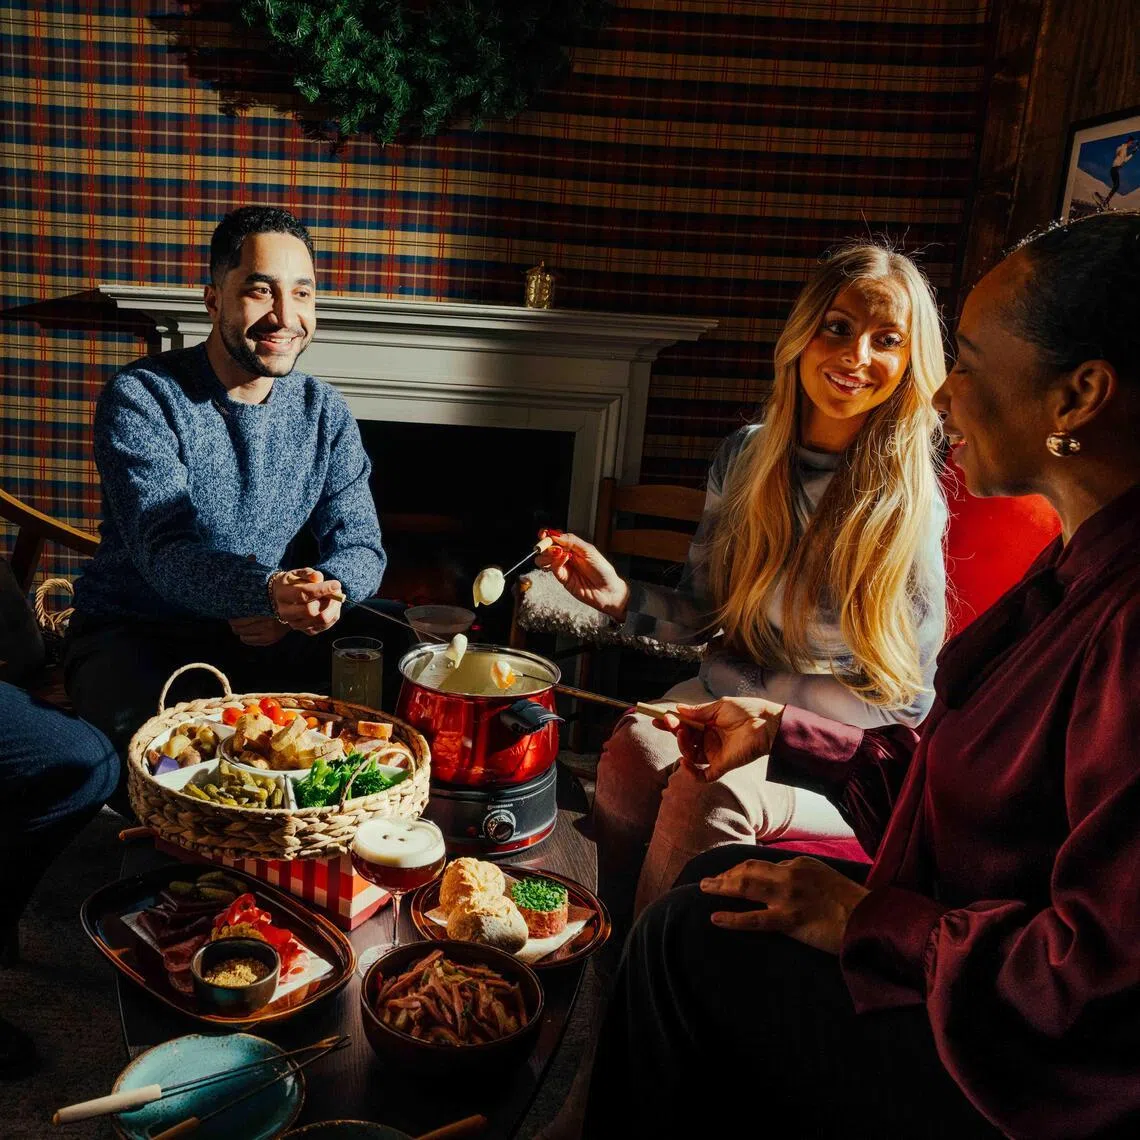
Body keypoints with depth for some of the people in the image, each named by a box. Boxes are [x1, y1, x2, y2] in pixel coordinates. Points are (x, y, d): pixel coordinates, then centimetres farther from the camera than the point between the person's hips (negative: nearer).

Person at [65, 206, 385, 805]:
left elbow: (359, 546, -3)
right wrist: (270, 590, -45)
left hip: (272, 641, 4)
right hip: (135, 635, -3)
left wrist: (323, 592, -29)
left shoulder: (325, 413, 3)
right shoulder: (141, 398, -13)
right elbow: (163, 552, -24)